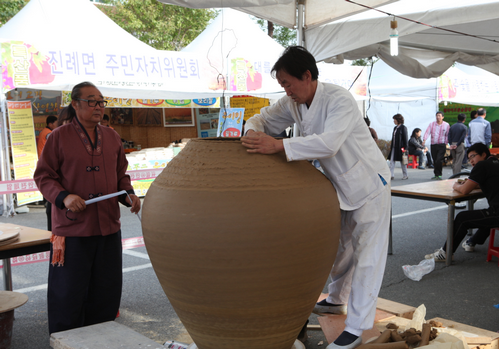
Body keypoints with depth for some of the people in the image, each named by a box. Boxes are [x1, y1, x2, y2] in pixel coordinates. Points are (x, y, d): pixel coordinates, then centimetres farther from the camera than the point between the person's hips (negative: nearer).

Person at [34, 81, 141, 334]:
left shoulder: (112, 137, 11)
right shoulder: (60, 136, -3)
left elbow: (121, 175, 18)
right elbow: (42, 176, -3)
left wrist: (128, 195, -1)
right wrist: (63, 197, -19)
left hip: (108, 227, 5)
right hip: (71, 229, -5)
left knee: (106, 291, 13)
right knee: (68, 293, 4)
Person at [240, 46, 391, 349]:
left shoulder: (339, 100, -29)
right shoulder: (294, 103, -5)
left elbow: (328, 143, -42)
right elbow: (264, 120, 5)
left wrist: (278, 146, -46)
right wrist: (253, 133, -20)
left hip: (368, 183, -8)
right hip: (341, 185, 8)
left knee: (367, 256, -3)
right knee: (342, 247, 22)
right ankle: (338, 300, 41)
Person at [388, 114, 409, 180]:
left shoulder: (403, 127, -7)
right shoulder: (395, 128, 15)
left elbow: (405, 138, -9)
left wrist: (405, 148, -13)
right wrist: (391, 146, 14)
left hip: (400, 147, -7)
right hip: (394, 147, 7)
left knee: (402, 162, 3)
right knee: (392, 161, -1)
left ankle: (405, 175, 15)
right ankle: (391, 175, -2)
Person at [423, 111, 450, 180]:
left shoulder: (446, 125, 2)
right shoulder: (431, 124, 8)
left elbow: (448, 135, 3)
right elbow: (427, 132, -2)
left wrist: (446, 144, -9)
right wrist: (424, 140, -19)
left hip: (442, 145, -3)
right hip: (433, 145, 3)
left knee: (438, 160, -15)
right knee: (434, 161, 7)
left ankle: (439, 174, -2)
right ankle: (436, 175, 18)